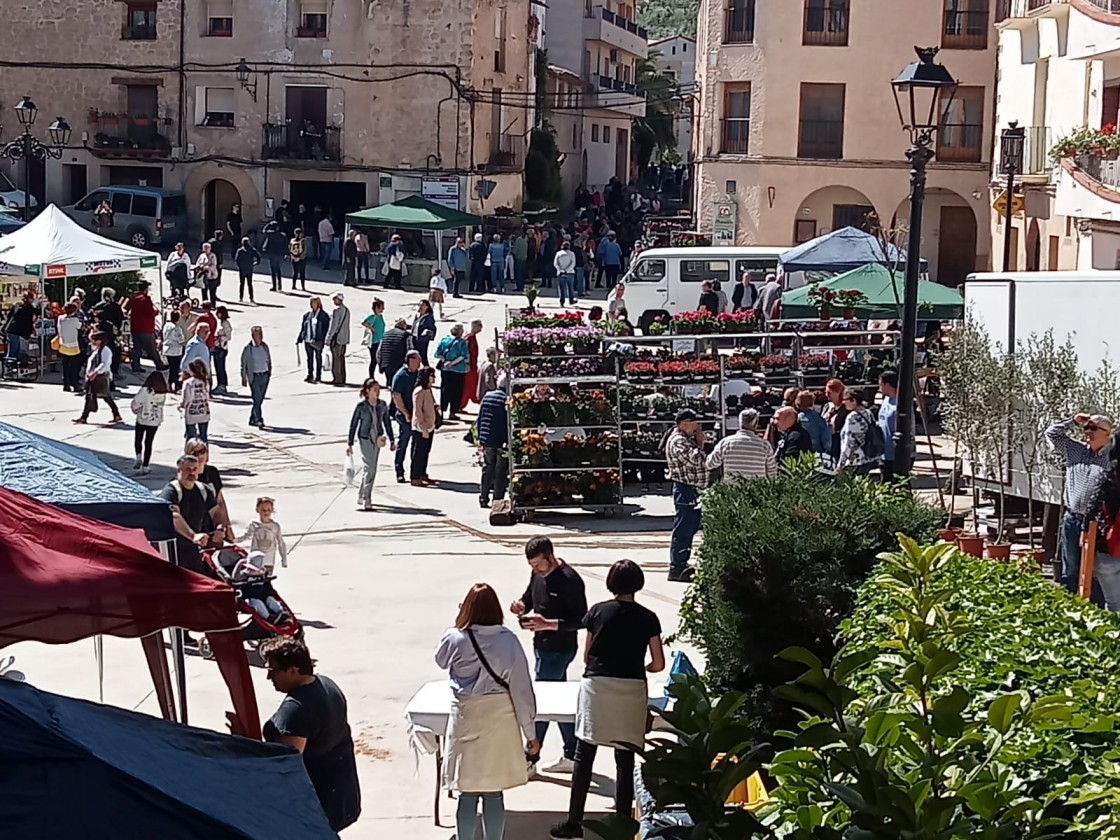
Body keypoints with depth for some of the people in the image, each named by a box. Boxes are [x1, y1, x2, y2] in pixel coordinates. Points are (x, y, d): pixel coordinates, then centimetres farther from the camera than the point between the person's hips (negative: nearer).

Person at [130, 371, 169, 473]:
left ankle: (138, 457, -7)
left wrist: (137, 411, 6)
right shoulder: (162, 393, -9)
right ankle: (145, 466, 13)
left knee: (138, 439, 16)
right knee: (148, 442, 11)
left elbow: (135, 403, -14)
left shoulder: (145, 390, -17)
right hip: (155, 421, 3)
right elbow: (161, 405, 0)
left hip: (142, 419, -3)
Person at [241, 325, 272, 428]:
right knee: (257, 399, -11)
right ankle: (259, 421, -15)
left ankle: (252, 419, 24)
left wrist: (269, 371, 11)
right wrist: (244, 378, -6)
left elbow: (269, 361, 18)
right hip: (254, 377, -5)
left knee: (260, 399, 11)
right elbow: (243, 364, -3)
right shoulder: (247, 349, -6)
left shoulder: (265, 347, 8)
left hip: (265, 376, 5)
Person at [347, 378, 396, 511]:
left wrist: (391, 440, 12)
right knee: (369, 468, -14)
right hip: (364, 439, -5)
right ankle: (366, 499, -11)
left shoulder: (382, 405, 2)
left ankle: (362, 495, 26)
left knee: (370, 469, 12)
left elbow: (387, 423, 12)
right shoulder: (361, 406, -10)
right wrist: (350, 444, -4)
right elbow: (353, 424, -4)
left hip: (377, 440, 5)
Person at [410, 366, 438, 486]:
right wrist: (424, 429, -20)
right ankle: (415, 478, 3)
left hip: (429, 427, 9)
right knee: (419, 453, -3)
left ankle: (423, 475, 27)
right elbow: (417, 411, -20)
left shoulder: (428, 390, 10)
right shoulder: (419, 391, -18)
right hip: (420, 428, -9)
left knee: (426, 452, 16)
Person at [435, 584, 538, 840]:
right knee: (494, 793, 9)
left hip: (467, 720, 0)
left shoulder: (455, 640, -9)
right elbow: (521, 688, -6)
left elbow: (441, 660, 16)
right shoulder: (508, 641, -9)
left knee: (467, 794, 7)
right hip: (500, 721, 0)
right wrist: (530, 732, 1)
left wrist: (459, 625, 16)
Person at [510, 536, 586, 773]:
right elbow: (529, 597, 20)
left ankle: (529, 760, 7)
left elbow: (580, 620, -20)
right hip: (543, 646, 9)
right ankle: (572, 756, 23)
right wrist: (521, 606, -3)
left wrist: (547, 624, -28)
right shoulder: (537, 574, 4)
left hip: (559, 649, -9)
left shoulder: (569, 580, -21)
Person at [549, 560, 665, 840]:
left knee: (584, 757, 5)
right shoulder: (647, 618, 2)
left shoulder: (597, 612, 3)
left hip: (596, 686, 0)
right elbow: (658, 664, 3)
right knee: (625, 762, 6)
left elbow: (586, 656, 9)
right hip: (632, 691, 0)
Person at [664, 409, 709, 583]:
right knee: (683, 529, -7)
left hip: (693, 491, 11)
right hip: (685, 491, -11)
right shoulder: (678, 441, -16)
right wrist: (700, 443, -12)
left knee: (690, 528, 17)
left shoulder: (688, 439, 16)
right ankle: (676, 569, -4)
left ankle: (681, 565, 26)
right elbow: (698, 459, -26)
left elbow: (698, 460, 19)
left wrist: (699, 443, 7)